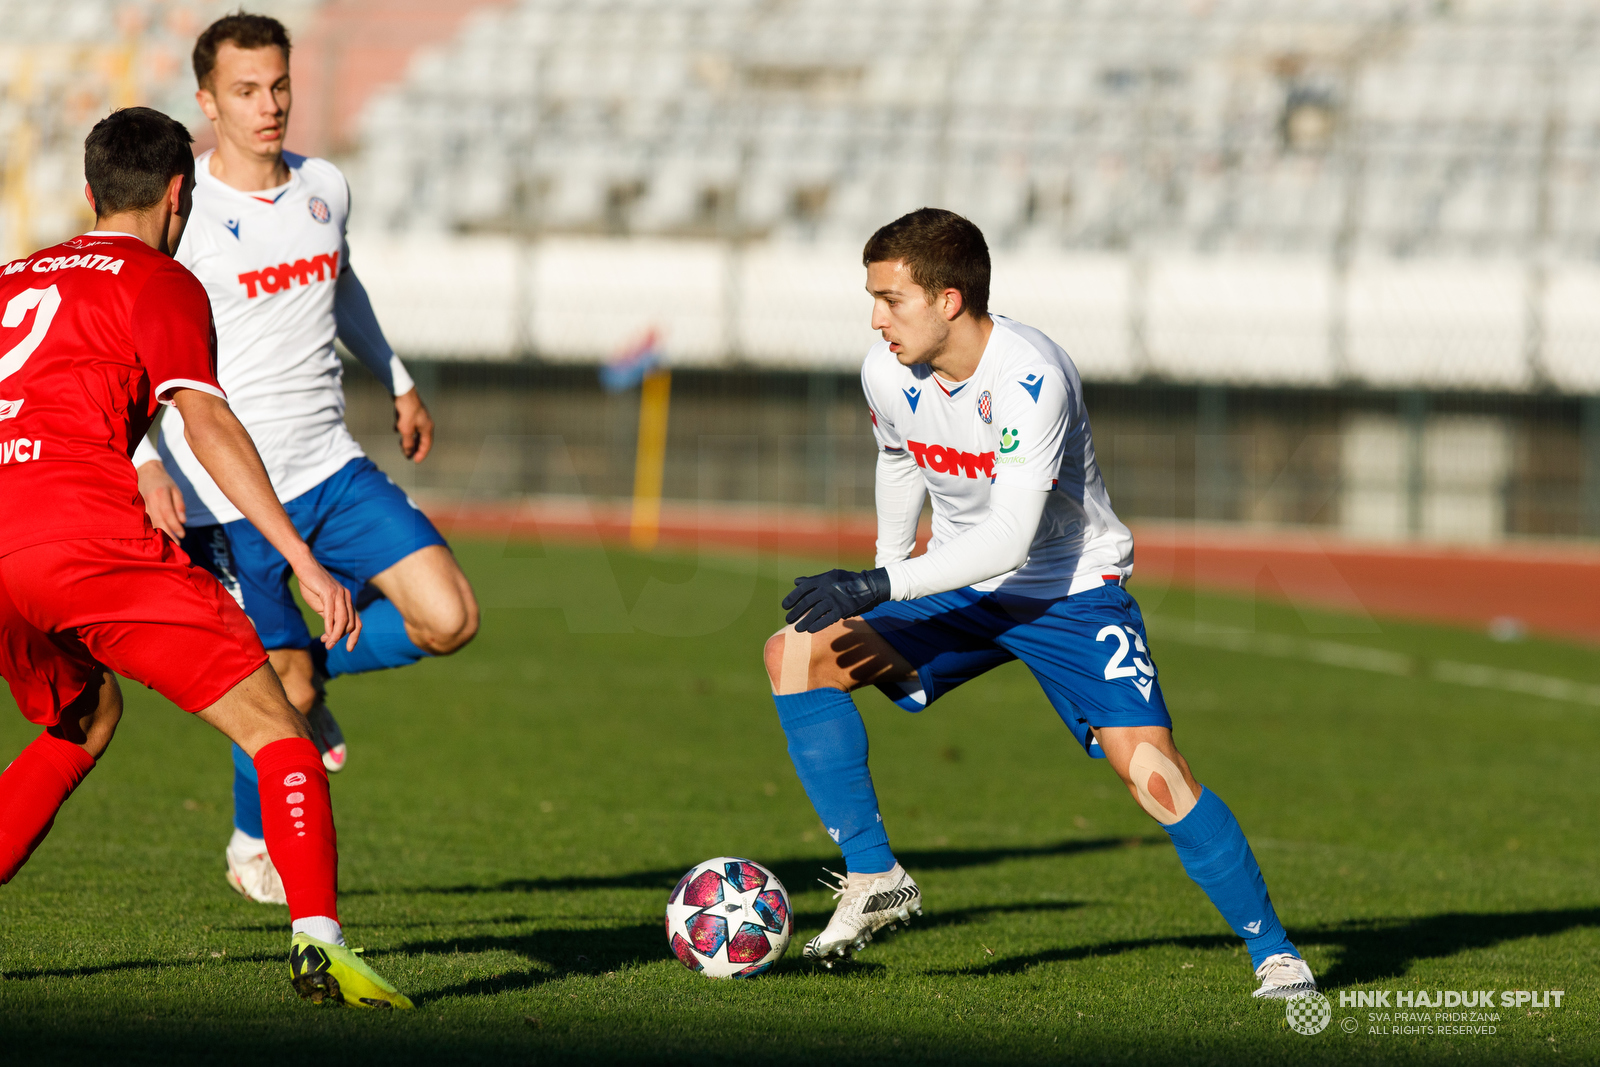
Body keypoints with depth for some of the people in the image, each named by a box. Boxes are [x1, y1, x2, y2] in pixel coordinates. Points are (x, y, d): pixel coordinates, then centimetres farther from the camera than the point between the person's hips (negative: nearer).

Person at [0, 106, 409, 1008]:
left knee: (85, 723, 31)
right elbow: (206, 421, -6)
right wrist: (303, 560, -11)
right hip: (90, 535, -6)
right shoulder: (161, 283, 8)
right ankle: (318, 940, -19)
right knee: (276, 731, 0)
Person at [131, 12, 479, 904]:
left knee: (450, 618, -9)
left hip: (332, 471, 6)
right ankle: (252, 849, 21)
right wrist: (144, 462, -25)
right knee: (284, 694, -6)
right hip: (225, 496, -5)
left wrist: (399, 381, 36)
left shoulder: (325, 188, 6)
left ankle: (310, 666, 18)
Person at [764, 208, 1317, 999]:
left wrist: (881, 587, -37)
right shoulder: (887, 372, -9)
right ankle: (873, 875, -7)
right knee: (795, 653, -12)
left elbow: (1009, 538, -34)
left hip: (1071, 589, -6)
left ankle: (1272, 951, -6)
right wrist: (883, 571, 23)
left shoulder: (1030, 378, -29)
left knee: (1149, 768, -22)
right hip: (961, 590, 6)